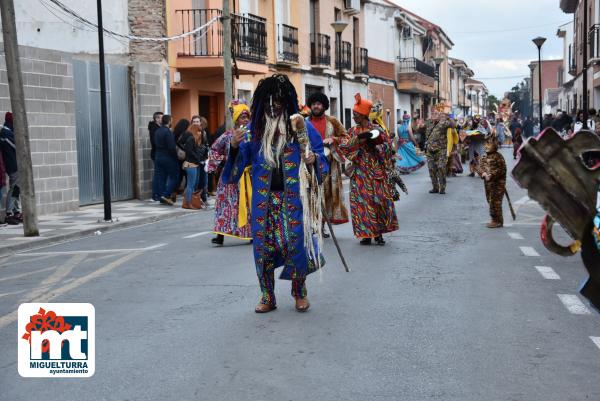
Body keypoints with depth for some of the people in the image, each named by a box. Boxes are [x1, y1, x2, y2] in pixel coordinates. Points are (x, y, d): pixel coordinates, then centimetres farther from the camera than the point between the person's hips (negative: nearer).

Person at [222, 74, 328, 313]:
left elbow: (322, 159, 3)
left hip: (293, 198, -2)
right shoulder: (255, 129, 5)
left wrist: (314, 160, -19)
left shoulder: (301, 126, -1)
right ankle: (267, 296, 17)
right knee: (264, 244, 4)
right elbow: (240, 162, 6)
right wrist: (234, 147, -14)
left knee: (296, 242, -2)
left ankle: (299, 292, 20)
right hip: (265, 199, 2)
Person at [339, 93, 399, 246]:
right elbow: (344, 148, -5)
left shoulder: (376, 130, 0)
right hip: (359, 173, 2)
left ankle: (379, 233, 9)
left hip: (376, 172, -2)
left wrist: (373, 145, -17)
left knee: (379, 201, -2)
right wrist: (358, 138, -18)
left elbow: (387, 149, -1)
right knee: (361, 202, 0)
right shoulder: (352, 132, 9)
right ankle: (366, 234, 7)